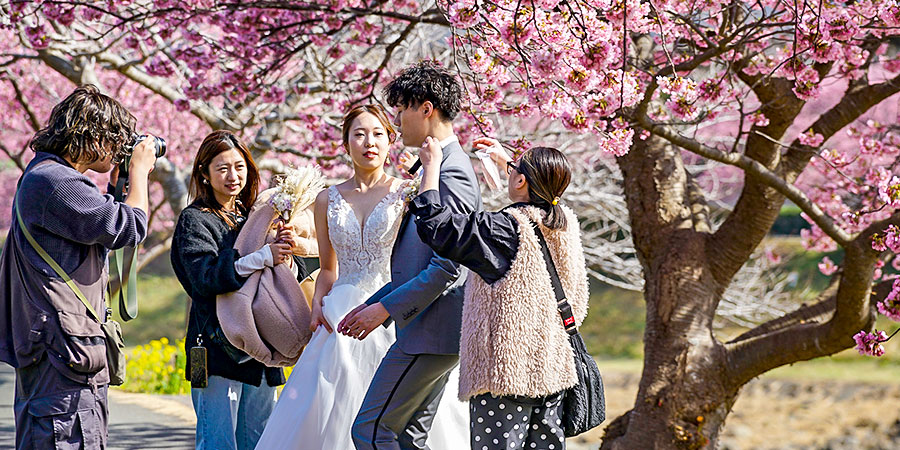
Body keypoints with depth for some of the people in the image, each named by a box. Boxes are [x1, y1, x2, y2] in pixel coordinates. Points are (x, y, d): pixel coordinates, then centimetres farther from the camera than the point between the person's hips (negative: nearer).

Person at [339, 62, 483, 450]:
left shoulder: (452, 174, -16)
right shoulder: (439, 167, 17)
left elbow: (447, 268, -21)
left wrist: (386, 308, -16)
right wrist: (373, 302, 17)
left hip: (429, 332, -10)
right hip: (428, 332, 10)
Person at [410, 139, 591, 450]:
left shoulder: (503, 229, -17)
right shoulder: (566, 223, 5)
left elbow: (436, 227, -15)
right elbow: (538, 197, 30)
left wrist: (432, 165, -4)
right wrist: (503, 158, 39)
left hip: (507, 371, -8)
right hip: (554, 365, 8)